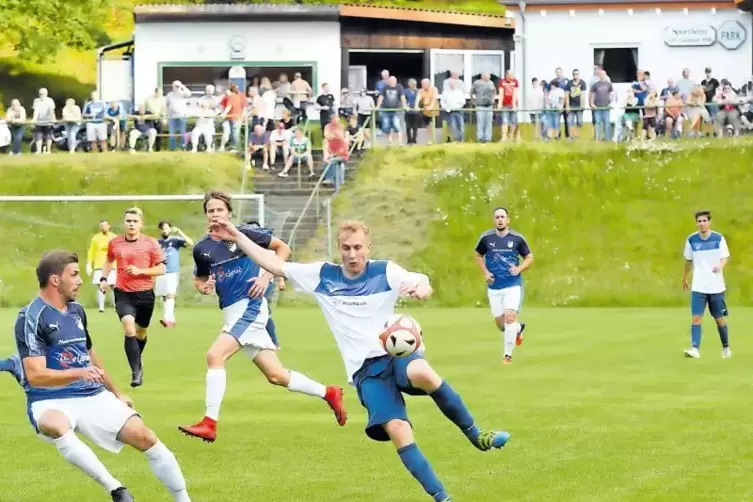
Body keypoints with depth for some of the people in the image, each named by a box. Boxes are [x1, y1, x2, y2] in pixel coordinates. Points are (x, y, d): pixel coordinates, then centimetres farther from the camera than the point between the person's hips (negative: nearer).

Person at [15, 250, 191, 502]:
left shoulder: (76, 310, 12)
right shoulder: (32, 317, -12)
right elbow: (35, 375, -20)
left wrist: (116, 393, 33)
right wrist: (79, 373, -34)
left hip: (93, 396, 7)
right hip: (50, 402, -7)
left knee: (144, 436, -10)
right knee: (56, 425, -41)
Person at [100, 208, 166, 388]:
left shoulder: (151, 243, -5)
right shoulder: (114, 243, 1)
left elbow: (161, 269, -5)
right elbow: (109, 260, 22)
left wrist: (140, 271, -17)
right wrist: (103, 279, 9)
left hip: (145, 294, 0)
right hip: (123, 294, 0)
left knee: (140, 332, 17)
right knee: (129, 327, -23)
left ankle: (137, 364, 46)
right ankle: (136, 371, -21)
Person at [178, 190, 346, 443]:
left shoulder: (243, 234, -7)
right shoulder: (201, 248, 6)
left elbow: (283, 248, 1)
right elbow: (199, 279, 21)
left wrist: (266, 277, -8)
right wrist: (203, 287, -3)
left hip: (250, 306, -6)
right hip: (232, 313, 6)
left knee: (214, 356, -20)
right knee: (275, 375, 8)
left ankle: (209, 424, -18)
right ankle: (328, 393, 26)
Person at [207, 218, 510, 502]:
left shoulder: (384, 271, 1)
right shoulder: (322, 276, 7)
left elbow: (424, 285, -12)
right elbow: (275, 265, 11)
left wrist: (419, 288, -37)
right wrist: (236, 237, 7)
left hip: (395, 352, -1)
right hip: (366, 370, 1)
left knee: (422, 373, -38)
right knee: (397, 430, -21)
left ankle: (475, 434, -19)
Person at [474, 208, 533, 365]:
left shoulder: (517, 238, -5)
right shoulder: (486, 238, -2)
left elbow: (529, 257, 6)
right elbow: (478, 255, 14)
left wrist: (519, 269, -12)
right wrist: (485, 272, -1)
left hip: (513, 285, -2)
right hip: (494, 287, 2)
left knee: (510, 317, -17)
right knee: (500, 324, 7)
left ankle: (508, 355, -5)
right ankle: (518, 329, 42)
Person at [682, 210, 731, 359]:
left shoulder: (719, 239, -4)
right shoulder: (691, 240, 1)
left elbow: (725, 258, -2)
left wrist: (720, 266, -25)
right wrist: (684, 278, 24)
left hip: (716, 287, -1)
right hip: (698, 287, 1)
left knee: (719, 319, 7)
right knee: (696, 318, -12)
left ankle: (726, 347, 26)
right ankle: (695, 349, -19)